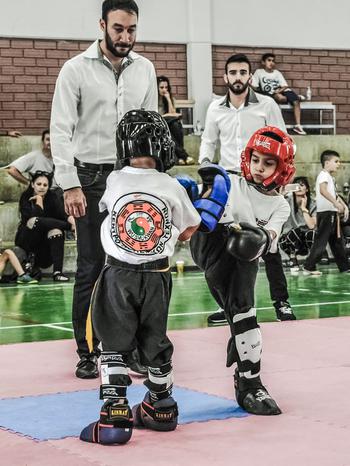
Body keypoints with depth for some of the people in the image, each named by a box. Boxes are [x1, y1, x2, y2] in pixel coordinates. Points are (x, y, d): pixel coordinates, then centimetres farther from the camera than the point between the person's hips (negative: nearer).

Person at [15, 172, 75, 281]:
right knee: (34, 221, -29)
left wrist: (71, 218, -40)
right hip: (27, 241, -2)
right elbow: (32, 218, -22)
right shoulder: (26, 198, -5)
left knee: (56, 230, -30)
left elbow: (62, 214, -19)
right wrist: (39, 202, -17)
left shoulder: (52, 197, 0)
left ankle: (57, 271, -40)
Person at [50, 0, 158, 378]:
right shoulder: (76, 69, -5)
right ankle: (87, 353, 7)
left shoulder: (144, 68, 8)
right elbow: (61, 130, -8)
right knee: (91, 267, -1)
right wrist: (70, 185, -14)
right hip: (92, 177, -3)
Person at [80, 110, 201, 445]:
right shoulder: (172, 187, -4)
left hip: (118, 274, -1)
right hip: (156, 276, 1)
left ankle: (114, 417, -5)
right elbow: (187, 233, 6)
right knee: (155, 343, 17)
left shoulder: (115, 181, -4)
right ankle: (161, 410, 31)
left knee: (115, 345, 5)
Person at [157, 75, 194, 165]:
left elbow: (172, 114, 0)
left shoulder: (171, 99, 16)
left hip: (168, 125, 3)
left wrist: (168, 100, -3)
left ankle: (180, 156, -39)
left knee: (176, 124, -33)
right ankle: (183, 155, -42)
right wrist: (166, 116, -9)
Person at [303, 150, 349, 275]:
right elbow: (323, 190, -28)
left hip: (333, 213, 10)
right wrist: (336, 203, -34)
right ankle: (309, 267, -6)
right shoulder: (323, 175, -11)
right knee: (321, 240, -9)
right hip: (326, 212, -10)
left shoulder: (330, 177, 20)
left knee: (337, 241, 13)